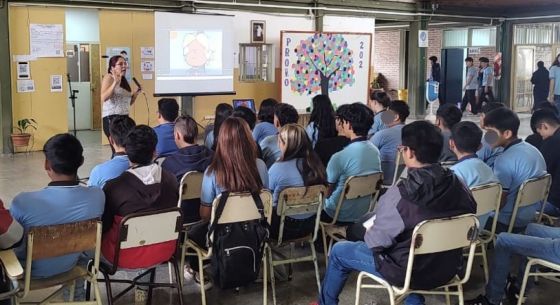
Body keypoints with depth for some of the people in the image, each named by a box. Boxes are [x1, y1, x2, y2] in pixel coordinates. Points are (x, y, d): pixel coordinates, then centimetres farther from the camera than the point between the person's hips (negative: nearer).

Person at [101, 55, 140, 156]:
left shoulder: (124, 80, 18)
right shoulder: (109, 77, -5)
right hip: (112, 118, -8)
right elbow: (103, 98, -20)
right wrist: (115, 83, -26)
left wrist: (136, 94, 8)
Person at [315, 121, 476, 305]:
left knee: (339, 251, 16)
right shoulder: (458, 187, -12)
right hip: (448, 269, 5)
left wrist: (369, 232, 4)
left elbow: (375, 242, -19)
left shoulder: (400, 194, -29)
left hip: (408, 273, -5)